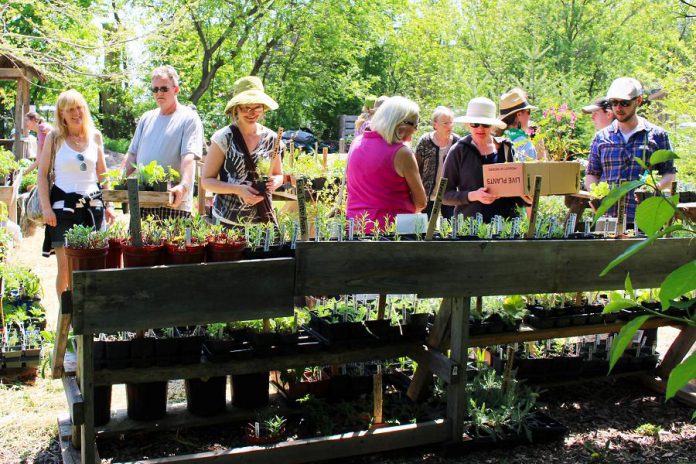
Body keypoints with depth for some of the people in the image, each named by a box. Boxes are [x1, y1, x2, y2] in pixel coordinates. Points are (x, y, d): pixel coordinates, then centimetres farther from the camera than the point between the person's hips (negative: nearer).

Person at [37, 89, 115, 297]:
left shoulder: (95, 136, 8)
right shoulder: (54, 137, 0)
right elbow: (42, 174, 0)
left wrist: (109, 204, 11)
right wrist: (46, 208, -9)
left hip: (92, 206, 3)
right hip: (63, 205, -3)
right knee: (66, 266, -2)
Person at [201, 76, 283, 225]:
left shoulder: (271, 138, 4)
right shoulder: (223, 138, -6)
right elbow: (207, 180, -3)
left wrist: (275, 182, -6)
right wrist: (238, 189, -17)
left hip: (264, 219, 3)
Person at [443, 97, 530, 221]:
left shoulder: (506, 148, 8)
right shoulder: (458, 151, -1)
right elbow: (445, 194, -2)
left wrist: (525, 199, -3)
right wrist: (472, 196, -16)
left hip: (506, 220, 2)